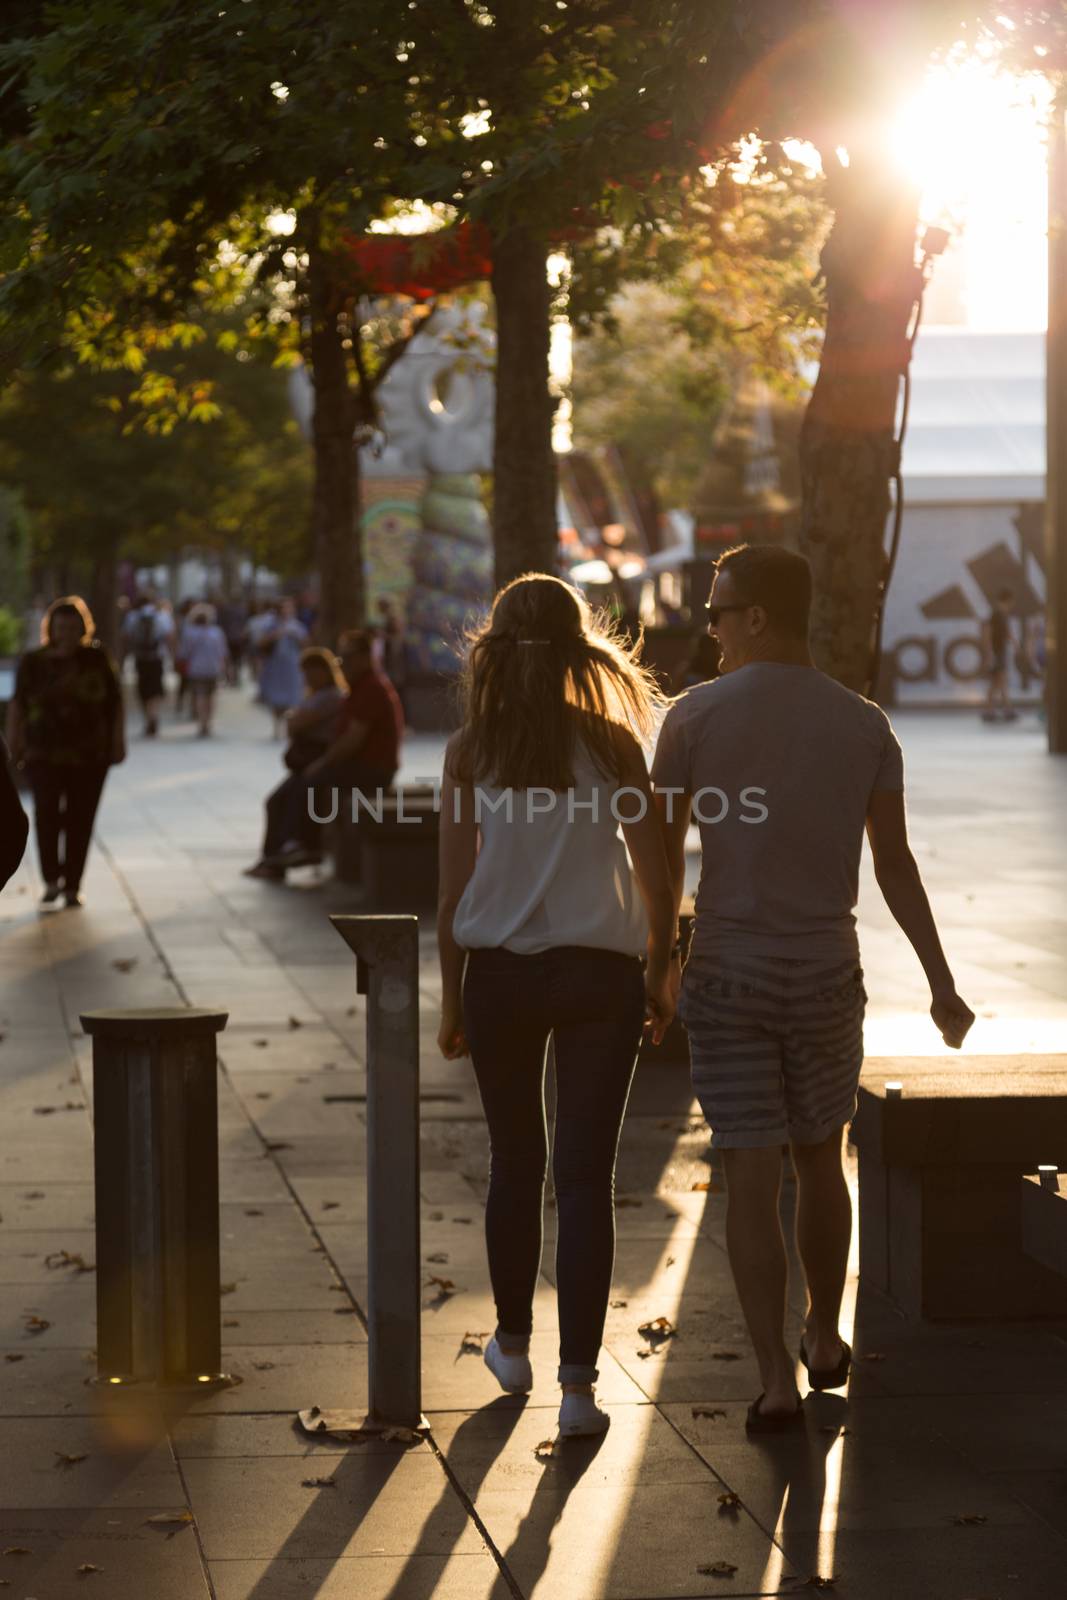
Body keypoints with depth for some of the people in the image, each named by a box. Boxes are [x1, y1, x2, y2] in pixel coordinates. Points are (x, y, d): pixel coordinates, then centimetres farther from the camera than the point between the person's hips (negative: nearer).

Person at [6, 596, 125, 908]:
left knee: (80, 821, 1)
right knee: (46, 815, -12)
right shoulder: (33, 663, 3)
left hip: (90, 756, 0)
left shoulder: (97, 660, 1)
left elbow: (115, 705, 5)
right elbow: (18, 706, 7)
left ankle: (72, 885, 10)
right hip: (44, 755, 0)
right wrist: (15, 743, 4)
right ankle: (51, 881, -1)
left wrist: (117, 742, 1)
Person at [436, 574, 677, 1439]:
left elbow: (454, 887, 0)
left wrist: (452, 999, 8)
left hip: (499, 974, 1)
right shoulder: (612, 741, -2)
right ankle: (578, 1383, -3)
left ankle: (514, 1344, 32)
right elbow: (656, 875, 0)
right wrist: (659, 976, 13)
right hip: (599, 975, -1)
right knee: (586, 1177, 1)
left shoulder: (471, 749, -1)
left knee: (515, 1164, 18)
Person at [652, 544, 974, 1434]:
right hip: (826, 977, 2)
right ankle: (825, 1340, 35)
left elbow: (661, 854, -5)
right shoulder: (866, 726, -2)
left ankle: (776, 1383, -5)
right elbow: (896, 866, -3)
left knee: (751, 1180, 1)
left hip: (726, 976, -2)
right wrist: (942, 986, 4)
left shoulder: (694, 716, -8)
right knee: (820, 1160, 22)